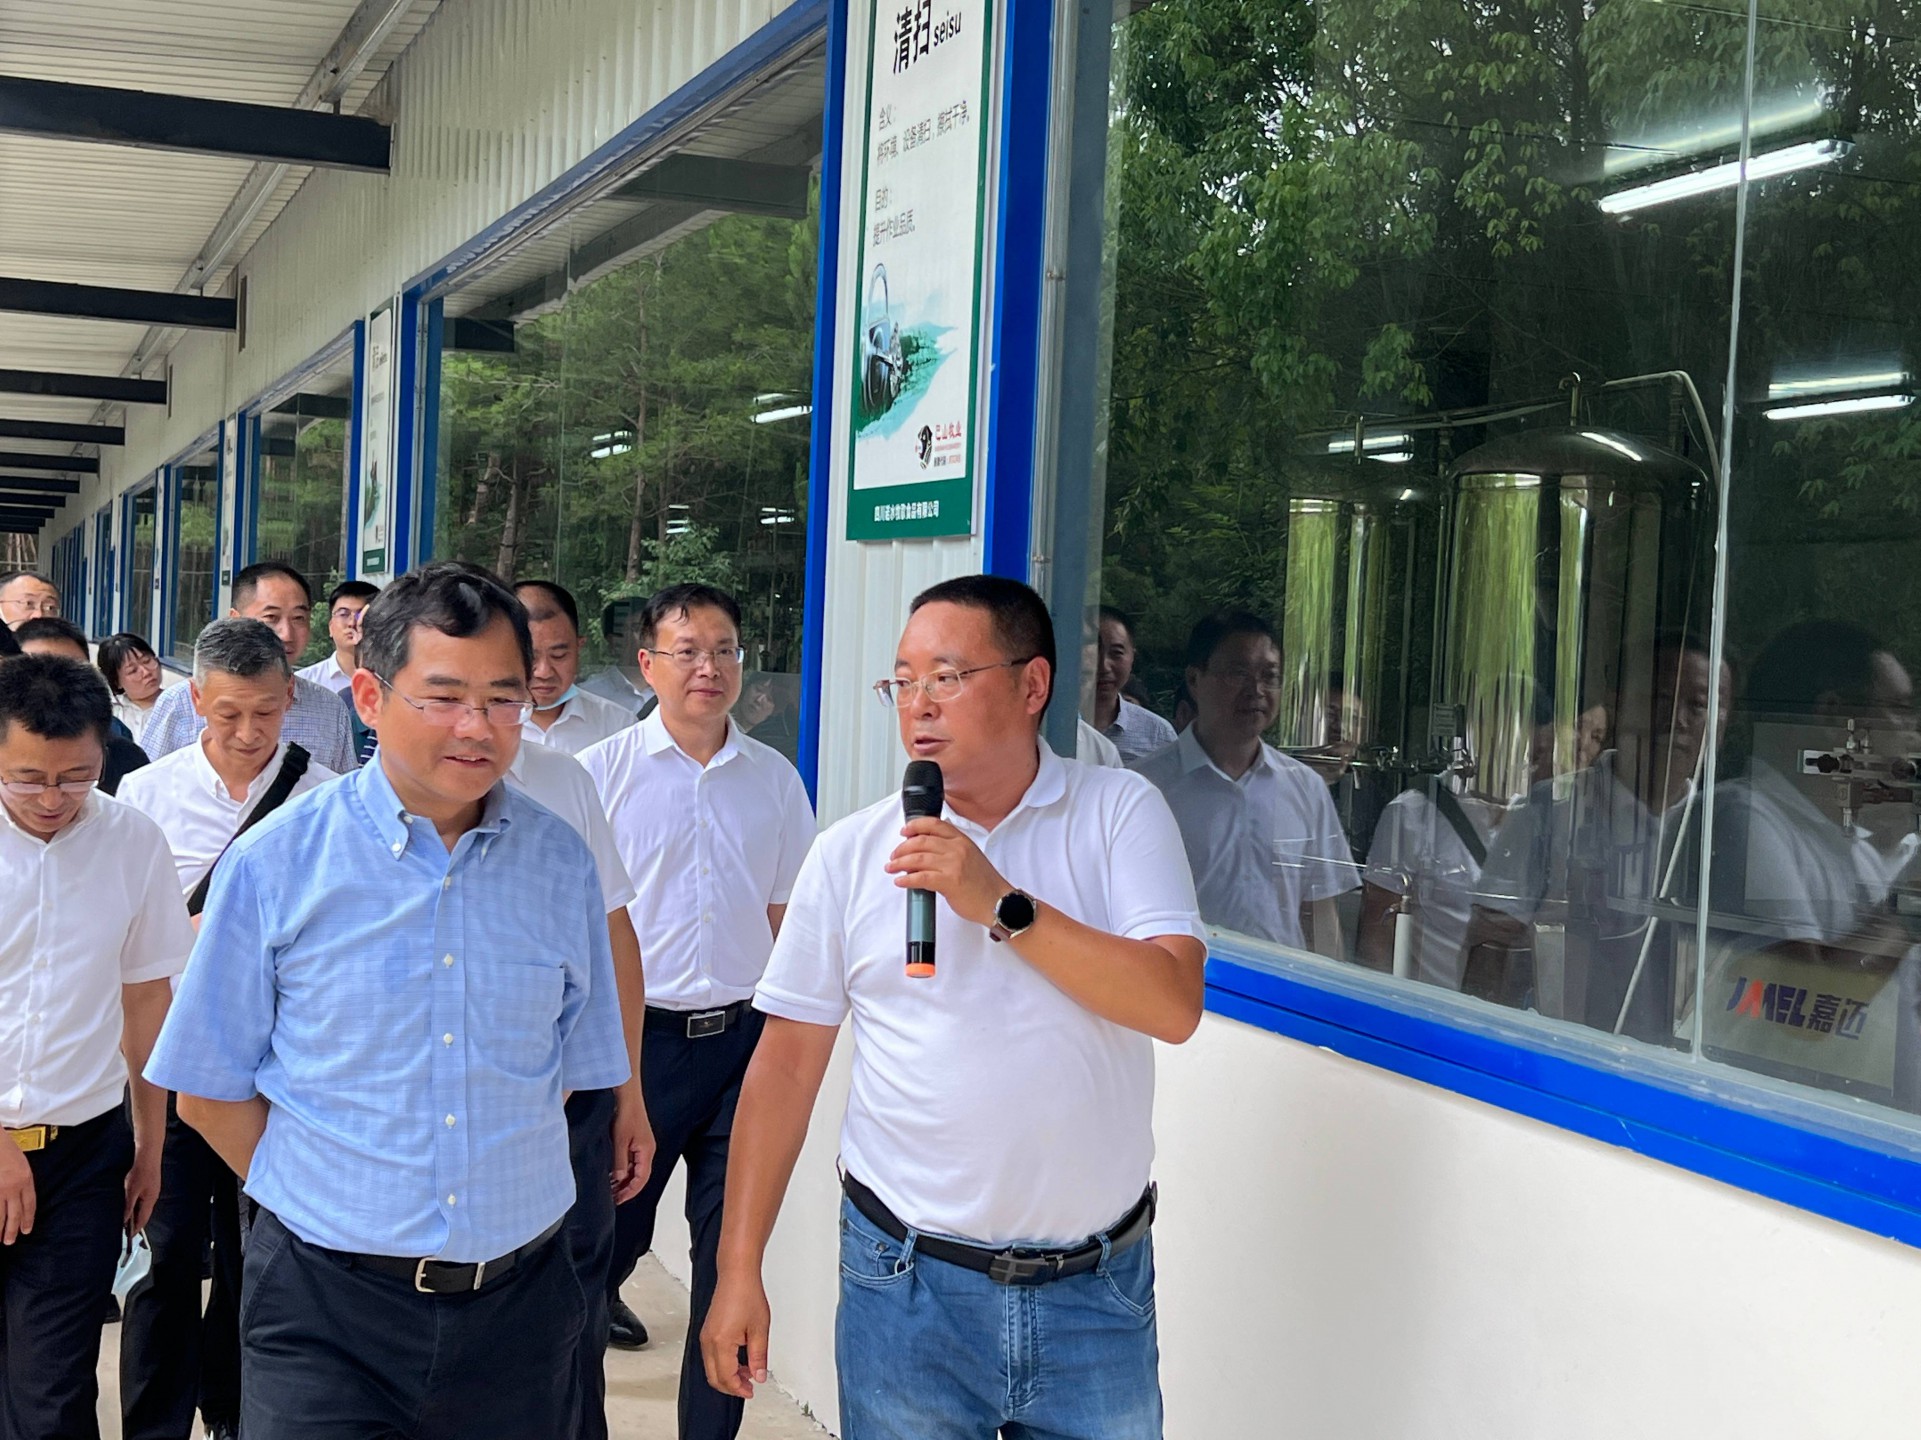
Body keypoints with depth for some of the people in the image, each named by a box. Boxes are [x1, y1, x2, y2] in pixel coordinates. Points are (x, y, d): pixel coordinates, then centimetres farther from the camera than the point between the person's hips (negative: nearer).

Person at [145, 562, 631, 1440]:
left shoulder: (560, 864, 1)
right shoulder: (276, 862, -6)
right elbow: (210, 1092, 0)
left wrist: (488, 1194, 6)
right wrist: (323, 1204, -1)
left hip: (518, 1297, 3)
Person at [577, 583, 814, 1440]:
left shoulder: (775, 780, 7)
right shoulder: (603, 773, -2)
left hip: (745, 1041, 3)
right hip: (632, 1039, -3)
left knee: (731, 1250, 7)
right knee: (611, 1230, 5)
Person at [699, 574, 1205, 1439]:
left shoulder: (1120, 813, -3)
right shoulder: (851, 852, 0)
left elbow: (1174, 1003, -15)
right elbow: (787, 1065, 2)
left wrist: (1001, 905, -21)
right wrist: (740, 1269, 0)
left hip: (1099, 1282, 0)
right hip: (909, 1282, 1)